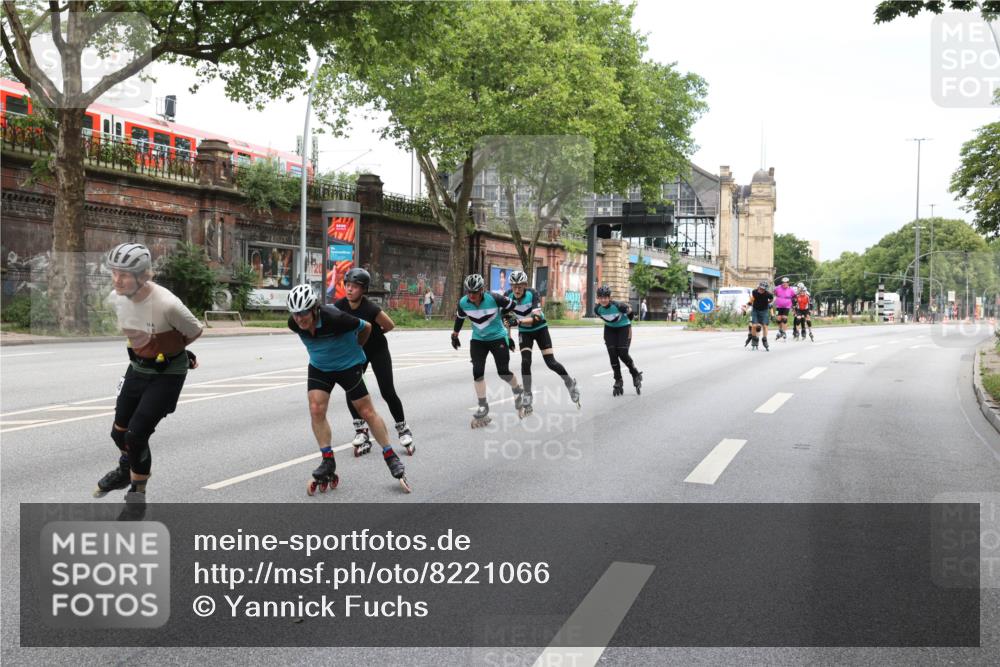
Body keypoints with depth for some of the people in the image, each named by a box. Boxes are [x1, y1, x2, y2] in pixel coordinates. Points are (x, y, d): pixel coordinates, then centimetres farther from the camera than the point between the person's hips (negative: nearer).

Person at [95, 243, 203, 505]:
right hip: (138, 367, 6)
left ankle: (137, 492, 15)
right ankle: (126, 470, 47)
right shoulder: (115, 298, -12)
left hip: (167, 373, -6)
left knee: (136, 435, -9)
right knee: (119, 431, 14)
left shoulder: (167, 305, -32)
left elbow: (195, 332, -13)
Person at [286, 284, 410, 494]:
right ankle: (328, 462, 0)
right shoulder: (294, 324, -18)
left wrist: (354, 348, 4)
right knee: (316, 409, -11)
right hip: (319, 367, 4)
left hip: (348, 365, -4)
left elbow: (366, 327, -15)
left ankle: (391, 458, 12)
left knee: (367, 412, 0)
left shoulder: (335, 319, -34)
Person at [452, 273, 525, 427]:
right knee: (477, 372, -8)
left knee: (503, 371, -5)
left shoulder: (494, 298, -24)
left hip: (498, 337, -3)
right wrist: (455, 334, 19)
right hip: (478, 340, 3)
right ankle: (483, 407, 3)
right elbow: (459, 317, 10)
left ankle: (517, 391, 28)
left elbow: (511, 306, -5)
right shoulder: (463, 303, -12)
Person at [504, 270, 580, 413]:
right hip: (524, 332, 2)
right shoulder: (508, 296, -18)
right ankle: (527, 396, -5)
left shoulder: (532, 294, -28)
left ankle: (570, 383, 21)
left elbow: (537, 318, -39)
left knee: (551, 363, -5)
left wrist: (518, 321, -52)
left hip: (540, 329, -2)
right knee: (525, 361, -18)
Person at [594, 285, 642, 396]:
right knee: (612, 355, -7)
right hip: (610, 329, 4)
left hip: (623, 328, -4)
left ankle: (636, 374, 12)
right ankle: (618, 382, 4)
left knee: (622, 354, -14)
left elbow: (629, 310, -11)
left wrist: (629, 325, 4)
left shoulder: (618, 305, -31)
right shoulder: (597, 309, -18)